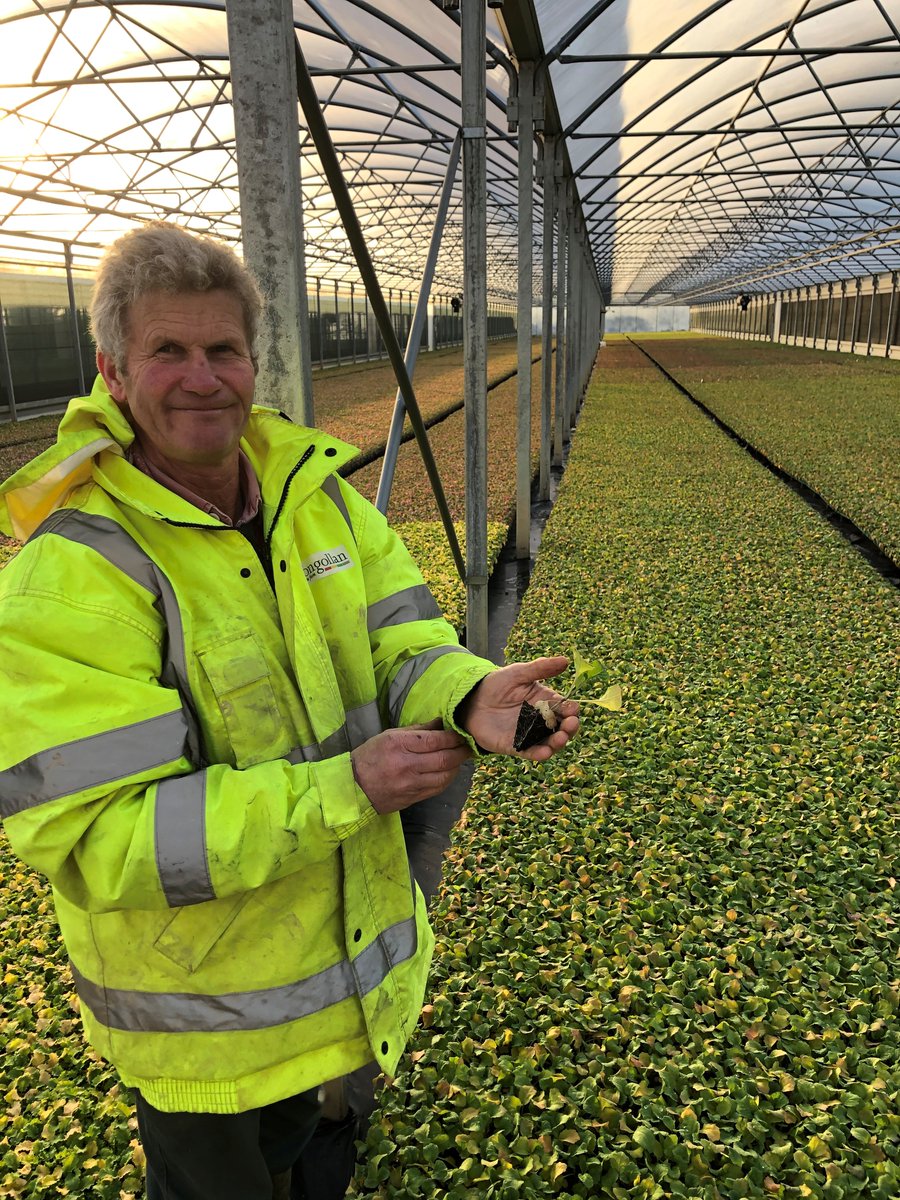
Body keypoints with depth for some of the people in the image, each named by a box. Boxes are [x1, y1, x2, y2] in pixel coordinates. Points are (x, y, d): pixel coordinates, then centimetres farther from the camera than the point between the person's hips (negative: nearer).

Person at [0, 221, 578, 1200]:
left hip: (349, 939, 6)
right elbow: (95, 838, -29)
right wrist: (345, 789, -34)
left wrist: (472, 696, -30)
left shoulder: (319, 496, -5)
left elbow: (401, 647, -6)